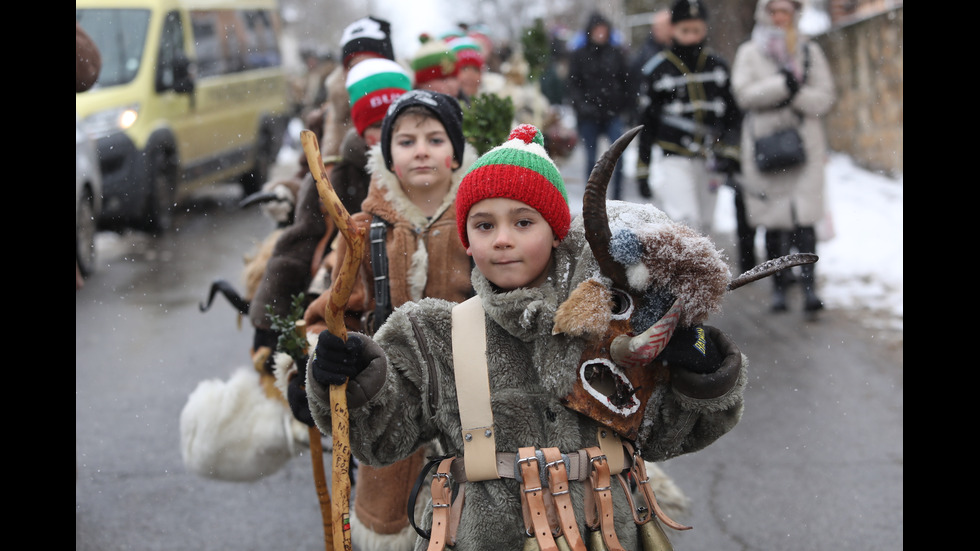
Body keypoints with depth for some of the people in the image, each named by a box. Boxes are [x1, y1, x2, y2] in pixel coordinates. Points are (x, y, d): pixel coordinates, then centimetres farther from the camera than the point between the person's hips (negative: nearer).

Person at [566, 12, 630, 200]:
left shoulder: (616, 53, 5)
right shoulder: (578, 56, 2)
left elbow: (627, 81, 9)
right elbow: (572, 85, 1)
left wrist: (625, 105, 2)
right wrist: (581, 105, -13)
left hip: (613, 114, 0)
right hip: (589, 116, 0)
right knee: (591, 159, 7)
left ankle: (617, 199, -2)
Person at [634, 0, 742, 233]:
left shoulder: (718, 65, 7)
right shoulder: (657, 69, -2)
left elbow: (733, 113, 13)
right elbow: (647, 121, 3)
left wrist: (729, 151, 0)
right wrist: (643, 167, 3)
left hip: (708, 161, 4)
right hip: (672, 159, -4)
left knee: (702, 228, 10)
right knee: (684, 224, -17)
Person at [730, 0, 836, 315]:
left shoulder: (810, 52, 13)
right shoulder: (749, 53, 10)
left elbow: (825, 99, 5)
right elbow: (744, 93, -6)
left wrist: (796, 94, -11)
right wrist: (782, 85, -16)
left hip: (805, 145, 0)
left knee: (804, 219, -13)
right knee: (774, 221, 2)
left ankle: (809, 286, -18)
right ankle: (778, 288, 10)